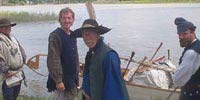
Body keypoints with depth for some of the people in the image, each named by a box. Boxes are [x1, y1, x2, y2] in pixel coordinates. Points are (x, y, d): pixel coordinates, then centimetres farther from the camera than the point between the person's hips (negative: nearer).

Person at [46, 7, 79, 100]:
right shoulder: (55, 36, -15)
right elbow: (53, 60, -21)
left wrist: (76, 75, 17)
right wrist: (58, 80, -23)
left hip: (73, 79, 8)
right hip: (62, 80, -8)